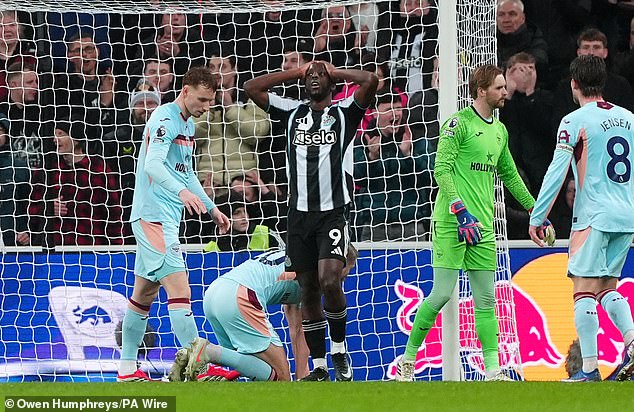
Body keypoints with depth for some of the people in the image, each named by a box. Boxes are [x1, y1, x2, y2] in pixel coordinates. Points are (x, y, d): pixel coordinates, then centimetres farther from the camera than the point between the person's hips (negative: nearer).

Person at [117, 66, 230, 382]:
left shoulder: (187, 123, 17)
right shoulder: (165, 119, -14)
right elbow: (153, 164, -27)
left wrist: (211, 207, 29)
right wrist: (182, 191, -42)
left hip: (166, 218, 10)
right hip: (153, 214, -10)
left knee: (145, 291, 12)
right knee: (178, 288, -16)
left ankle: (127, 368, 17)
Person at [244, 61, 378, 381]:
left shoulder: (344, 113, 5)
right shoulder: (293, 113, 15)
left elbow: (370, 81, -11)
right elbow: (251, 88, 11)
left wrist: (335, 72, 4)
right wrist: (296, 72, 12)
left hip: (333, 212, -4)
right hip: (299, 213, 4)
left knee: (329, 281, -20)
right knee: (308, 289, 4)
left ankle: (339, 349, 0)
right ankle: (319, 366, 9)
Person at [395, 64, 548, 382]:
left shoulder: (500, 130, 17)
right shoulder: (459, 123, -7)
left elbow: (509, 175, 28)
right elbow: (441, 169, -13)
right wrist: (461, 211, -22)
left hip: (482, 225, 7)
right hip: (451, 223, -7)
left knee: (486, 298, 3)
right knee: (442, 293, -9)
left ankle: (493, 370, 2)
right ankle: (408, 358, 5)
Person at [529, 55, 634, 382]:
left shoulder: (574, 121, -6)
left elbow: (556, 173, -9)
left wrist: (536, 217, -4)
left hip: (594, 217, -6)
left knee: (584, 289, -4)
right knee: (607, 287, 15)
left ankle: (589, 368, -9)